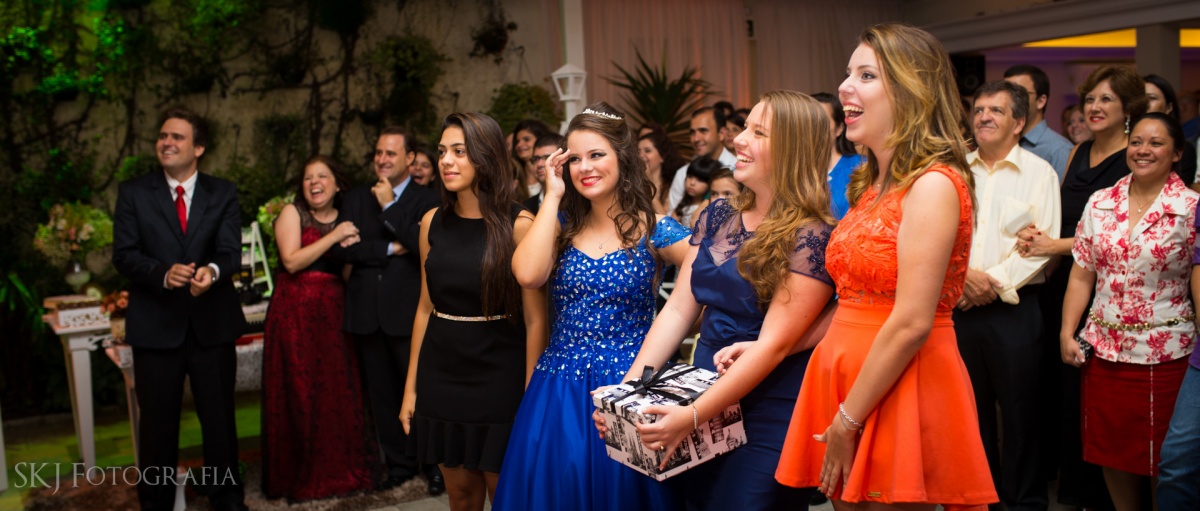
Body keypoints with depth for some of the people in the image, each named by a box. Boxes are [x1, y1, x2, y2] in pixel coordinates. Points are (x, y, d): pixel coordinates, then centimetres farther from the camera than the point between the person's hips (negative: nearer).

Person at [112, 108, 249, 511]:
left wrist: (212, 270, -33)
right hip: (156, 325, -1)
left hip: (212, 324, 1)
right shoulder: (133, 192, 1)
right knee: (157, 423, 9)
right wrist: (164, 273, -27)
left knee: (220, 419, 12)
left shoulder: (223, 194, 3)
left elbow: (231, 252, -9)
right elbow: (124, 255, -7)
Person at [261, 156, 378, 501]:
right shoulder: (292, 213, 0)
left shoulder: (344, 219, 12)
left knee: (338, 390, 3)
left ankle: (340, 468, 16)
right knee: (300, 393, 0)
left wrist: (351, 247, -7)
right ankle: (301, 476, 12)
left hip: (333, 313, 4)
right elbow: (292, 261, -14)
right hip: (295, 313, -4)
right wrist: (334, 236, -14)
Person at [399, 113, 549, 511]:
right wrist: (411, 386, 10)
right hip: (442, 374, 4)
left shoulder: (518, 225, -10)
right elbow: (426, 307, 10)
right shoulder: (433, 223, 4)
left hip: (498, 377, -4)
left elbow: (535, 319, -11)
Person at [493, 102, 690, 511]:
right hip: (558, 394, 3)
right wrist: (552, 196, -7)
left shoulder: (653, 229, -4)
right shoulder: (563, 224, 6)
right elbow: (528, 275, -14)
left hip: (628, 387, -3)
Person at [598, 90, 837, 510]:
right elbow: (678, 309, 6)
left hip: (770, 421, -6)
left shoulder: (811, 237, -14)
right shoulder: (717, 217, 6)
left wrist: (691, 416, -23)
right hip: (705, 403, 6)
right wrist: (628, 388, -4)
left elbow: (774, 343, -19)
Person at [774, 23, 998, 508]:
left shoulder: (932, 185, -14)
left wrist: (849, 419, -16)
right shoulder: (874, 185, 12)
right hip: (847, 374, 8)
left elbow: (912, 323, -20)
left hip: (900, 391, -8)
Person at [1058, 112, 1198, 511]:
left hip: (1164, 353, -4)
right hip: (1103, 347, 4)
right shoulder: (1100, 203, 4)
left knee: (1160, 454, 6)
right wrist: (1067, 333, 1)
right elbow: (1081, 275, 6)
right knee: (1111, 448, 12)